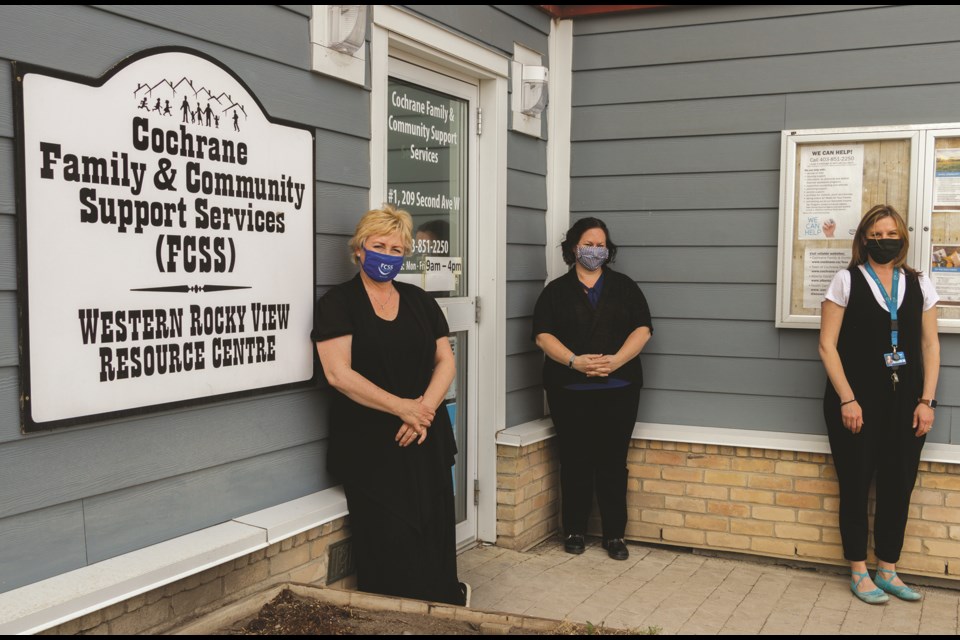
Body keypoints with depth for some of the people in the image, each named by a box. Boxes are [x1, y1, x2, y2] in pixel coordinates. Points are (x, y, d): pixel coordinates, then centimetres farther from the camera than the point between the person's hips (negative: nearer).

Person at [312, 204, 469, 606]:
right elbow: (339, 373, -13)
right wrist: (403, 408, -16)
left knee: (434, 534, 6)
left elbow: (446, 361, 8)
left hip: (427, 439, 4)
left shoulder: (419, 301, 12)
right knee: (389, 542, -2)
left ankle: (444, 603, 23)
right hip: (371, 445, -4)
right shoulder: (337, 303, -3)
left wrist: (424, 410, -10)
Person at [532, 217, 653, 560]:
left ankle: (614, 534, 11)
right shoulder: (556, 290, 8)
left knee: (613, 462, 2)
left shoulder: (624, 287, 10)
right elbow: (543, 334, -2)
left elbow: (642, 329, 2)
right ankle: (574, 530, 16)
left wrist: (615, 360, -14)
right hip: (570, 390, 0)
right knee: (575, 461, 3)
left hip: (618, 389, 1)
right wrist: (574, 360, -17)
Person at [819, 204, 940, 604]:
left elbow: (930, 346, 8)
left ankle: (887, 571, 21)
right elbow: (827, 345, -5)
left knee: (899, 486, 7)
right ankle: (859, 573, 17)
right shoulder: (846, 281, -2)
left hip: (905, 404, 3)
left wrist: (926, 401, -1)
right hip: (857, 403, -3)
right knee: (856, 485, 5)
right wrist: (847, 399, -11)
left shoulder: (919, 285, 8)